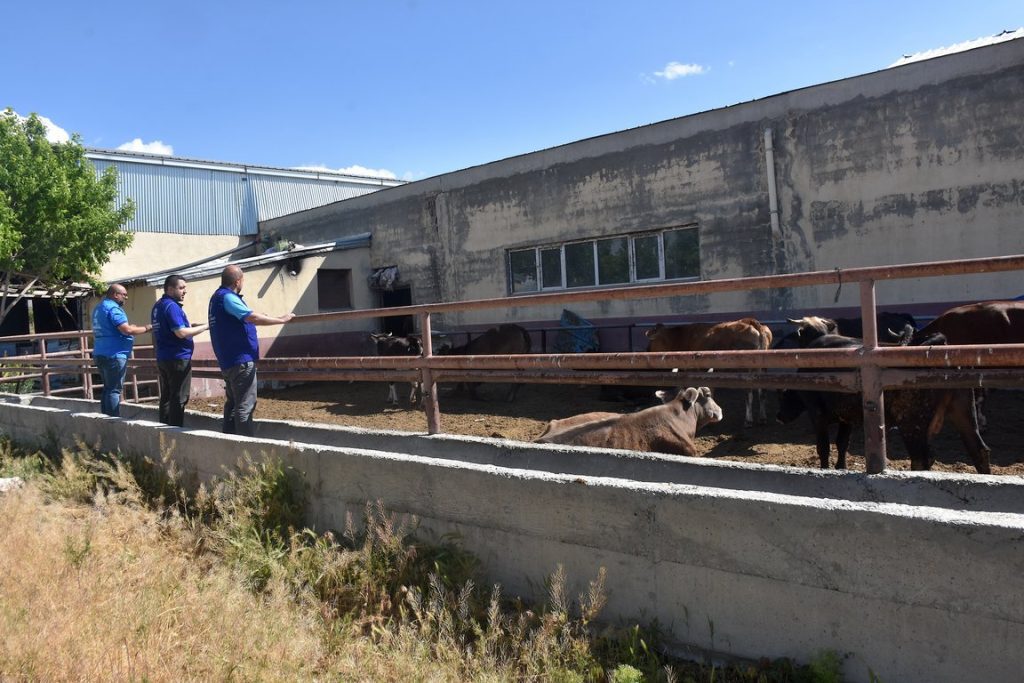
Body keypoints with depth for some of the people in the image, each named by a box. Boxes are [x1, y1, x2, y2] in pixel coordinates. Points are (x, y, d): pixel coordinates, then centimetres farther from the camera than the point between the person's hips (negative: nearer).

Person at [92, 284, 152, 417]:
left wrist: (129, 327, 23)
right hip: (114, 354, -10)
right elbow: (127, 330, -22)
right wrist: (146, 328, -10)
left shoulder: (98, 307, 18)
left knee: (108, 388, 14)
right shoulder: (113, 308, -14)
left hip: (100, 353, 10)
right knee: (114, 389, -8)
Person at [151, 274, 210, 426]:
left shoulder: (158, 305, 14)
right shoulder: (171, 306, -16)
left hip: (163, 357, 10)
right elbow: (181, 332, -22)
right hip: (178, 358, -9)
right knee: (179, 398, -4)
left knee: (166, 397, 12)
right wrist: (205, 326, -16)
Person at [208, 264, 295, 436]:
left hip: (228, 361, 10)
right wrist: (281, 320, -16)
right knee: (245, 405, -8)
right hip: (241, 359, -10)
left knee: (232, 403, 15)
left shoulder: (217, 297, 17)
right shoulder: (228, 297, -15)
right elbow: (253, 317, -24)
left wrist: (259, 317, 36)